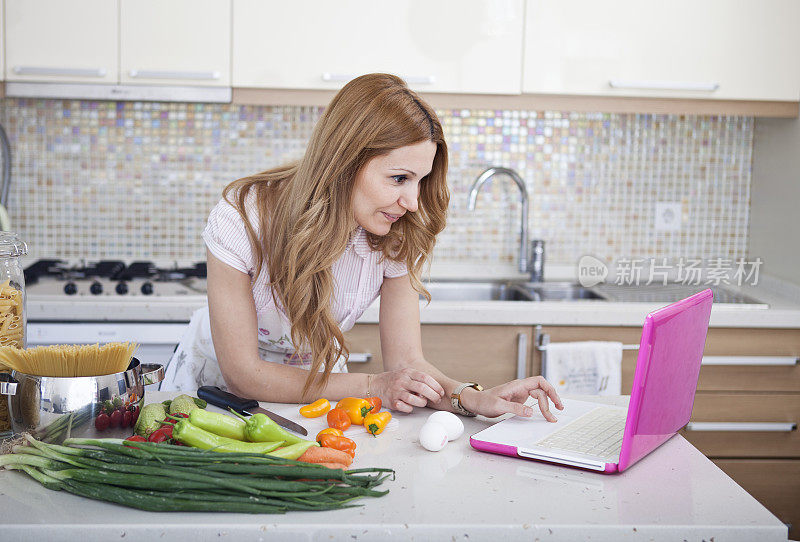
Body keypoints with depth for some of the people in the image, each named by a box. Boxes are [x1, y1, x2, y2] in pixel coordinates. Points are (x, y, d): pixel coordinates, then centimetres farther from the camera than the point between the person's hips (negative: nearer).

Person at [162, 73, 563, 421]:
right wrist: (373, 387, -32)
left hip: (315, 391, 1)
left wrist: (472, 397, -36)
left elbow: (406, 361, -16)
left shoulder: (398, 237, -17)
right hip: (217, 387, 0)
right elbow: (243, 373, -25)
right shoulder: (242, 218, -27)